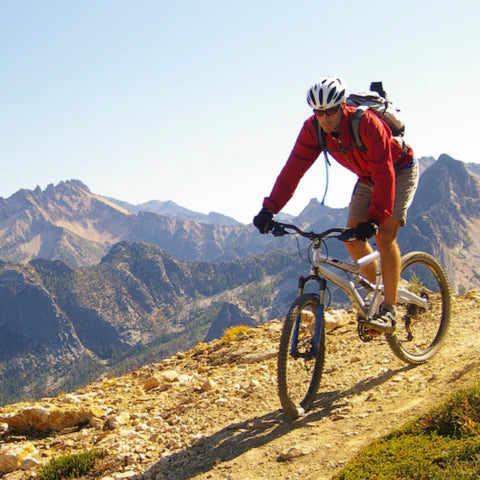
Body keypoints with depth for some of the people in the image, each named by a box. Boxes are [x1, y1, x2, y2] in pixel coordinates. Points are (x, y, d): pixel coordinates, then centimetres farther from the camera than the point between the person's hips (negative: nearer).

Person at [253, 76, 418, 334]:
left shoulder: (366, 123, -36)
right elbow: (293, 168, -22)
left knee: (384, 235, -20)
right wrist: (269, 208, -32)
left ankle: (388, 310, -16)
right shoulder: (313, 129, -20)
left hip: (399, 170, -6)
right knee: (352, 236, -2)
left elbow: (385, 175, -40)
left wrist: (374, 218, -50)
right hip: (367, 177, 6)